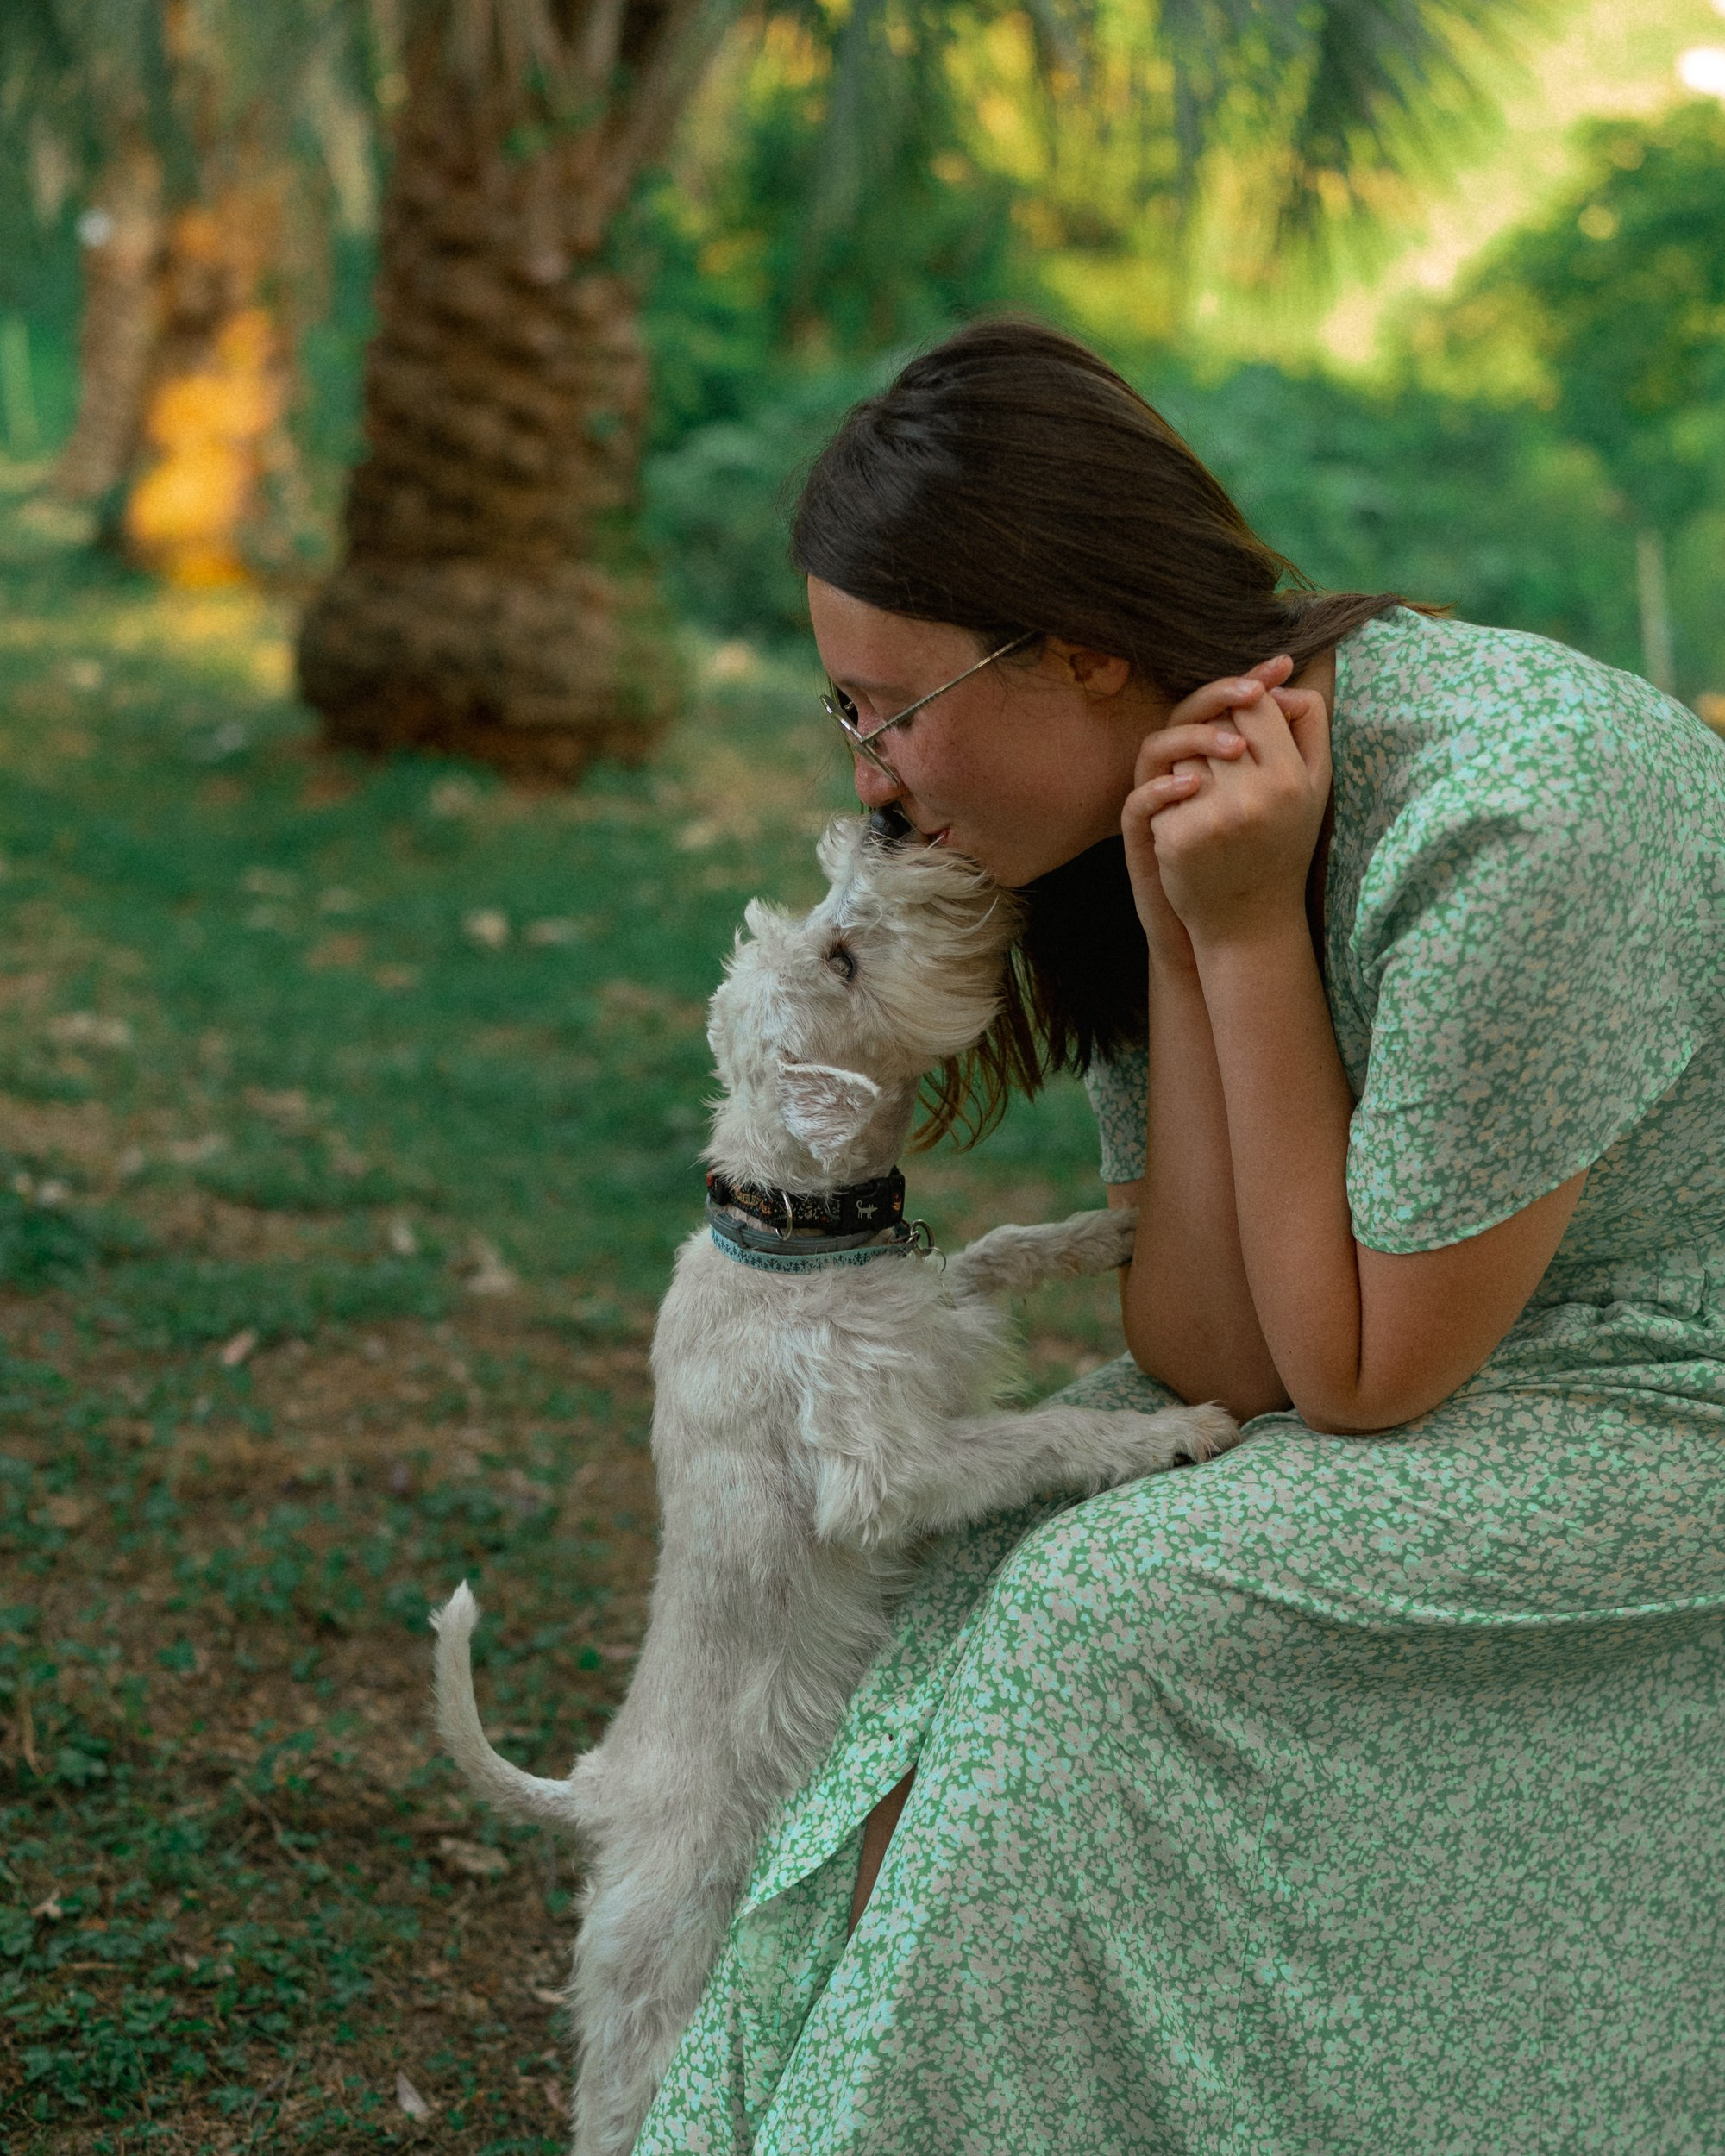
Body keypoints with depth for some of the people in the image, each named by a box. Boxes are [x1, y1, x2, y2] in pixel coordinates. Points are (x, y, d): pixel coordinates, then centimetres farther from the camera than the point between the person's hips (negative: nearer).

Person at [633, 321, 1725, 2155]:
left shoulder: (1503, 817, -30)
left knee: (1116, 1623, -21)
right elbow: (1206, 1358, -10)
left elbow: (1360, 1381, -21)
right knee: (997, 1569, -12)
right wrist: (1183, 948, -20)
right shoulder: (1195, 806, -5)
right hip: (1425, 1364, 7)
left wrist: (1246, 933, -25)